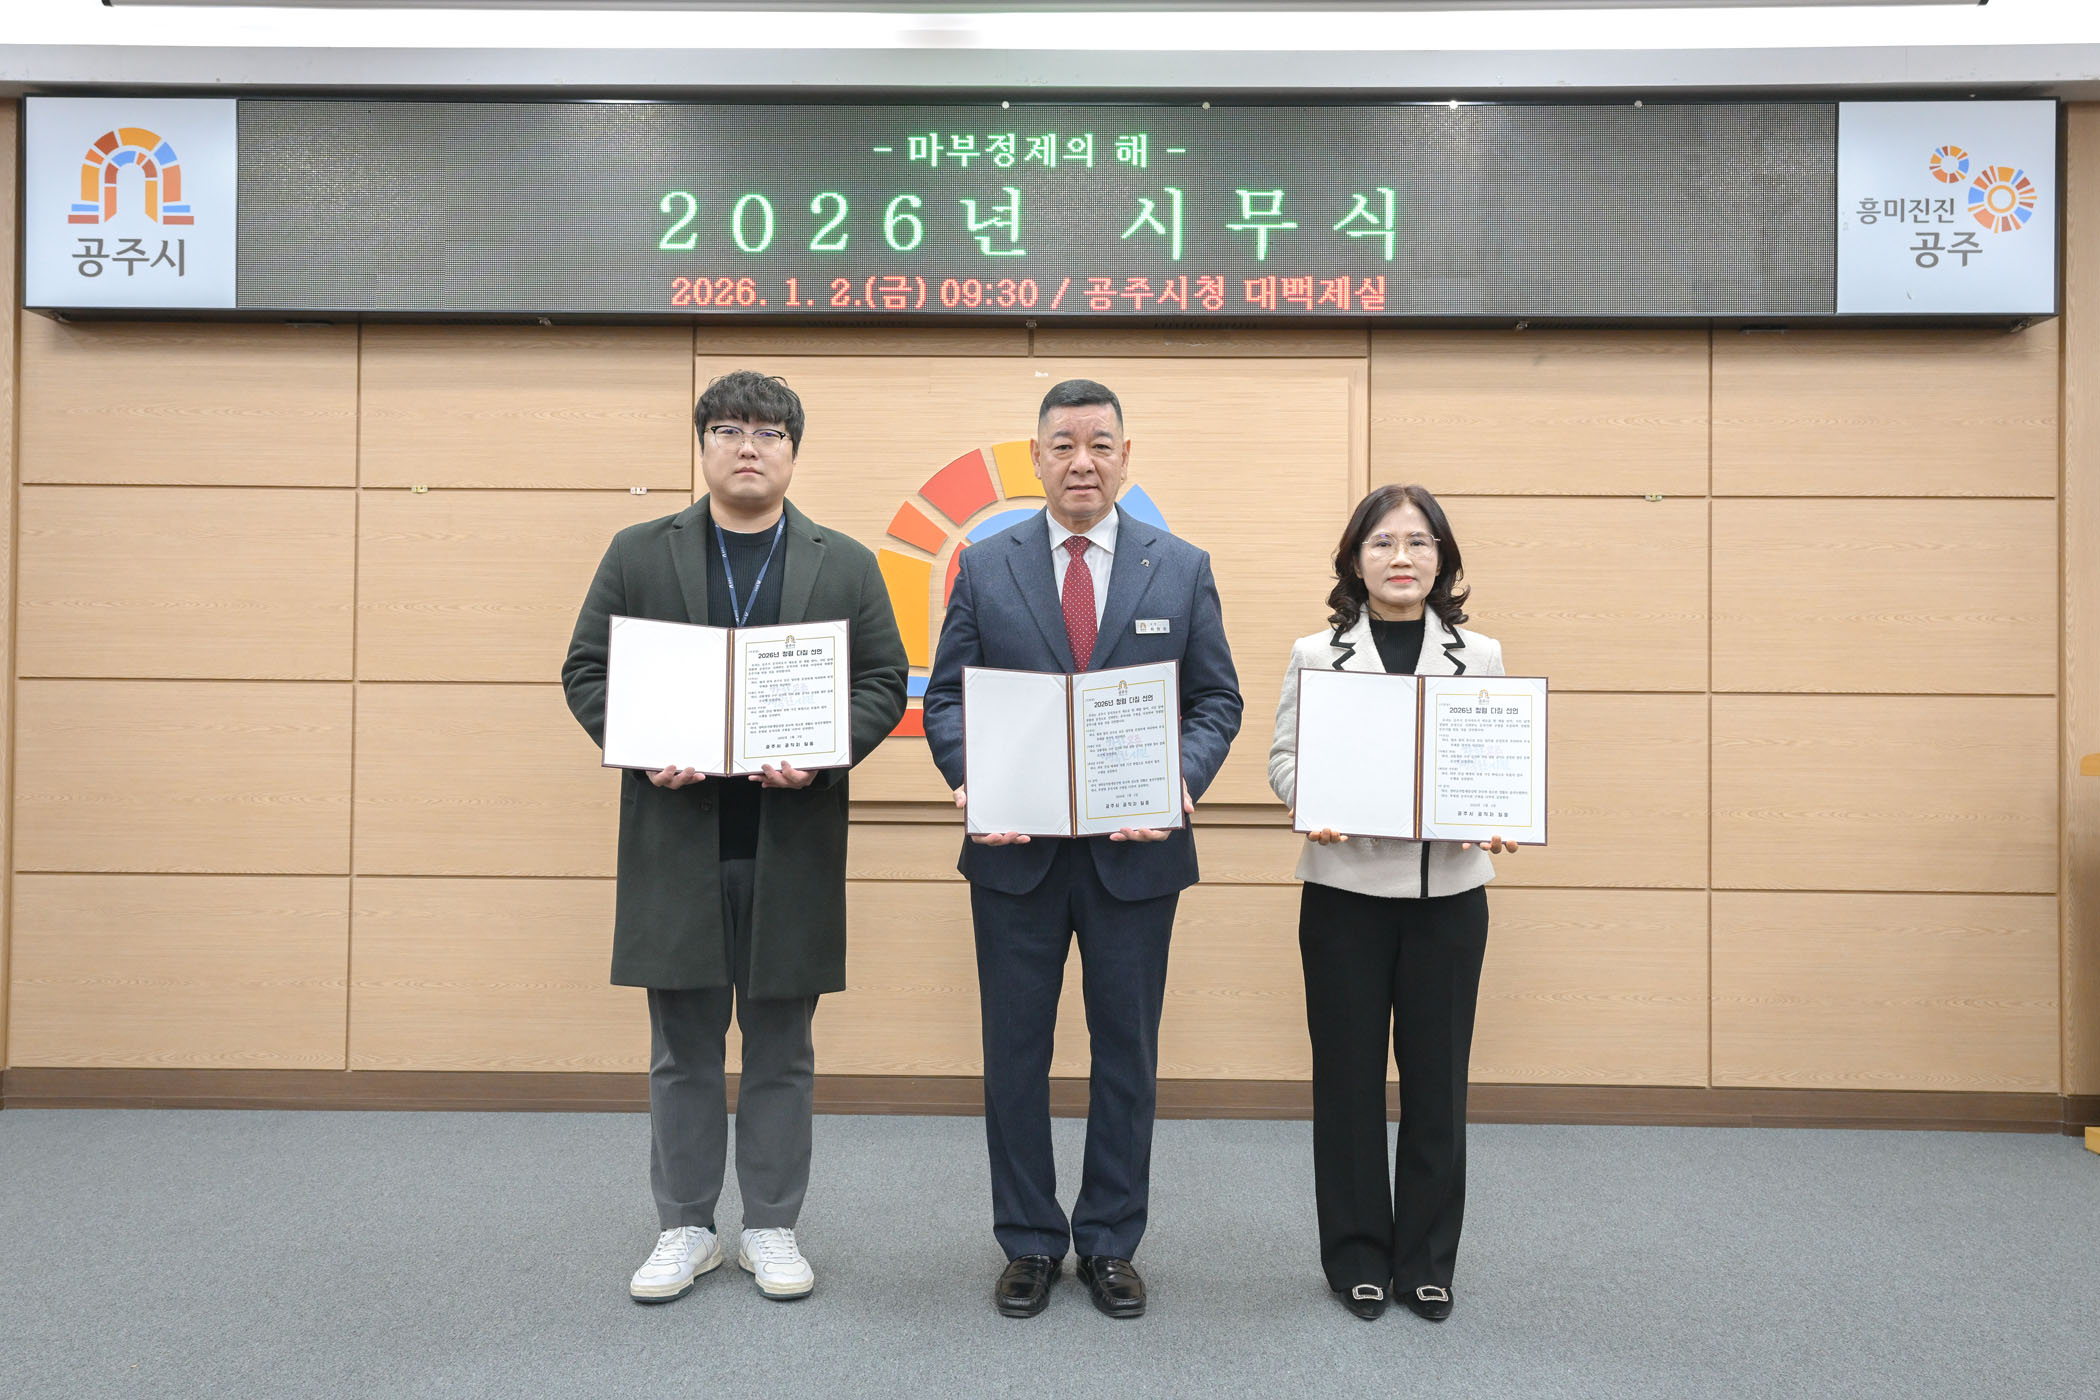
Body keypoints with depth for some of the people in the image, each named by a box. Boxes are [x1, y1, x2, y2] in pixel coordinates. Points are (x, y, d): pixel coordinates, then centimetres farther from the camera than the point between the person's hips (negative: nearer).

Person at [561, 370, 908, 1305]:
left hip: (792, 840, 0)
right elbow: (586, 670, 6)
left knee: (781, 1047, 9)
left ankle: (772, 1227, 24)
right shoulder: (639, 554, 7)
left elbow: (884, 681, 4)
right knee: (682, 1046, 9)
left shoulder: (847, 565, 7)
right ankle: (686, 1228, 24)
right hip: (676, 838, 0)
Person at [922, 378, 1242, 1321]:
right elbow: (946, 695, 4)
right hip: (1015, 849, 0)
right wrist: (969, 778, -15)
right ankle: (1030, 1243, 27)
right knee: (1014, 1054, 9)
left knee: (1127, 1055, 10)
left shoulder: (1181, 568, 4)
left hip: (1135, 851, 0)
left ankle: (1110, 1245, 28)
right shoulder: (984, 567, 4)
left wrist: (1182, 780, -14)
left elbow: (1217, 701, 4)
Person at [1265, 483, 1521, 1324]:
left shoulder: (1480, 657, 7)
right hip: (1346, 887, -1)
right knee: (1349, 1072, 7)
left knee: (1436, 1073, 8)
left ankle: (1426, 1260, 24)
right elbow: (1285, 758, 2)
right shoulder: (1317, 654, 3)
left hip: (1448, 890, 1)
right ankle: (1357, 1255, 23)